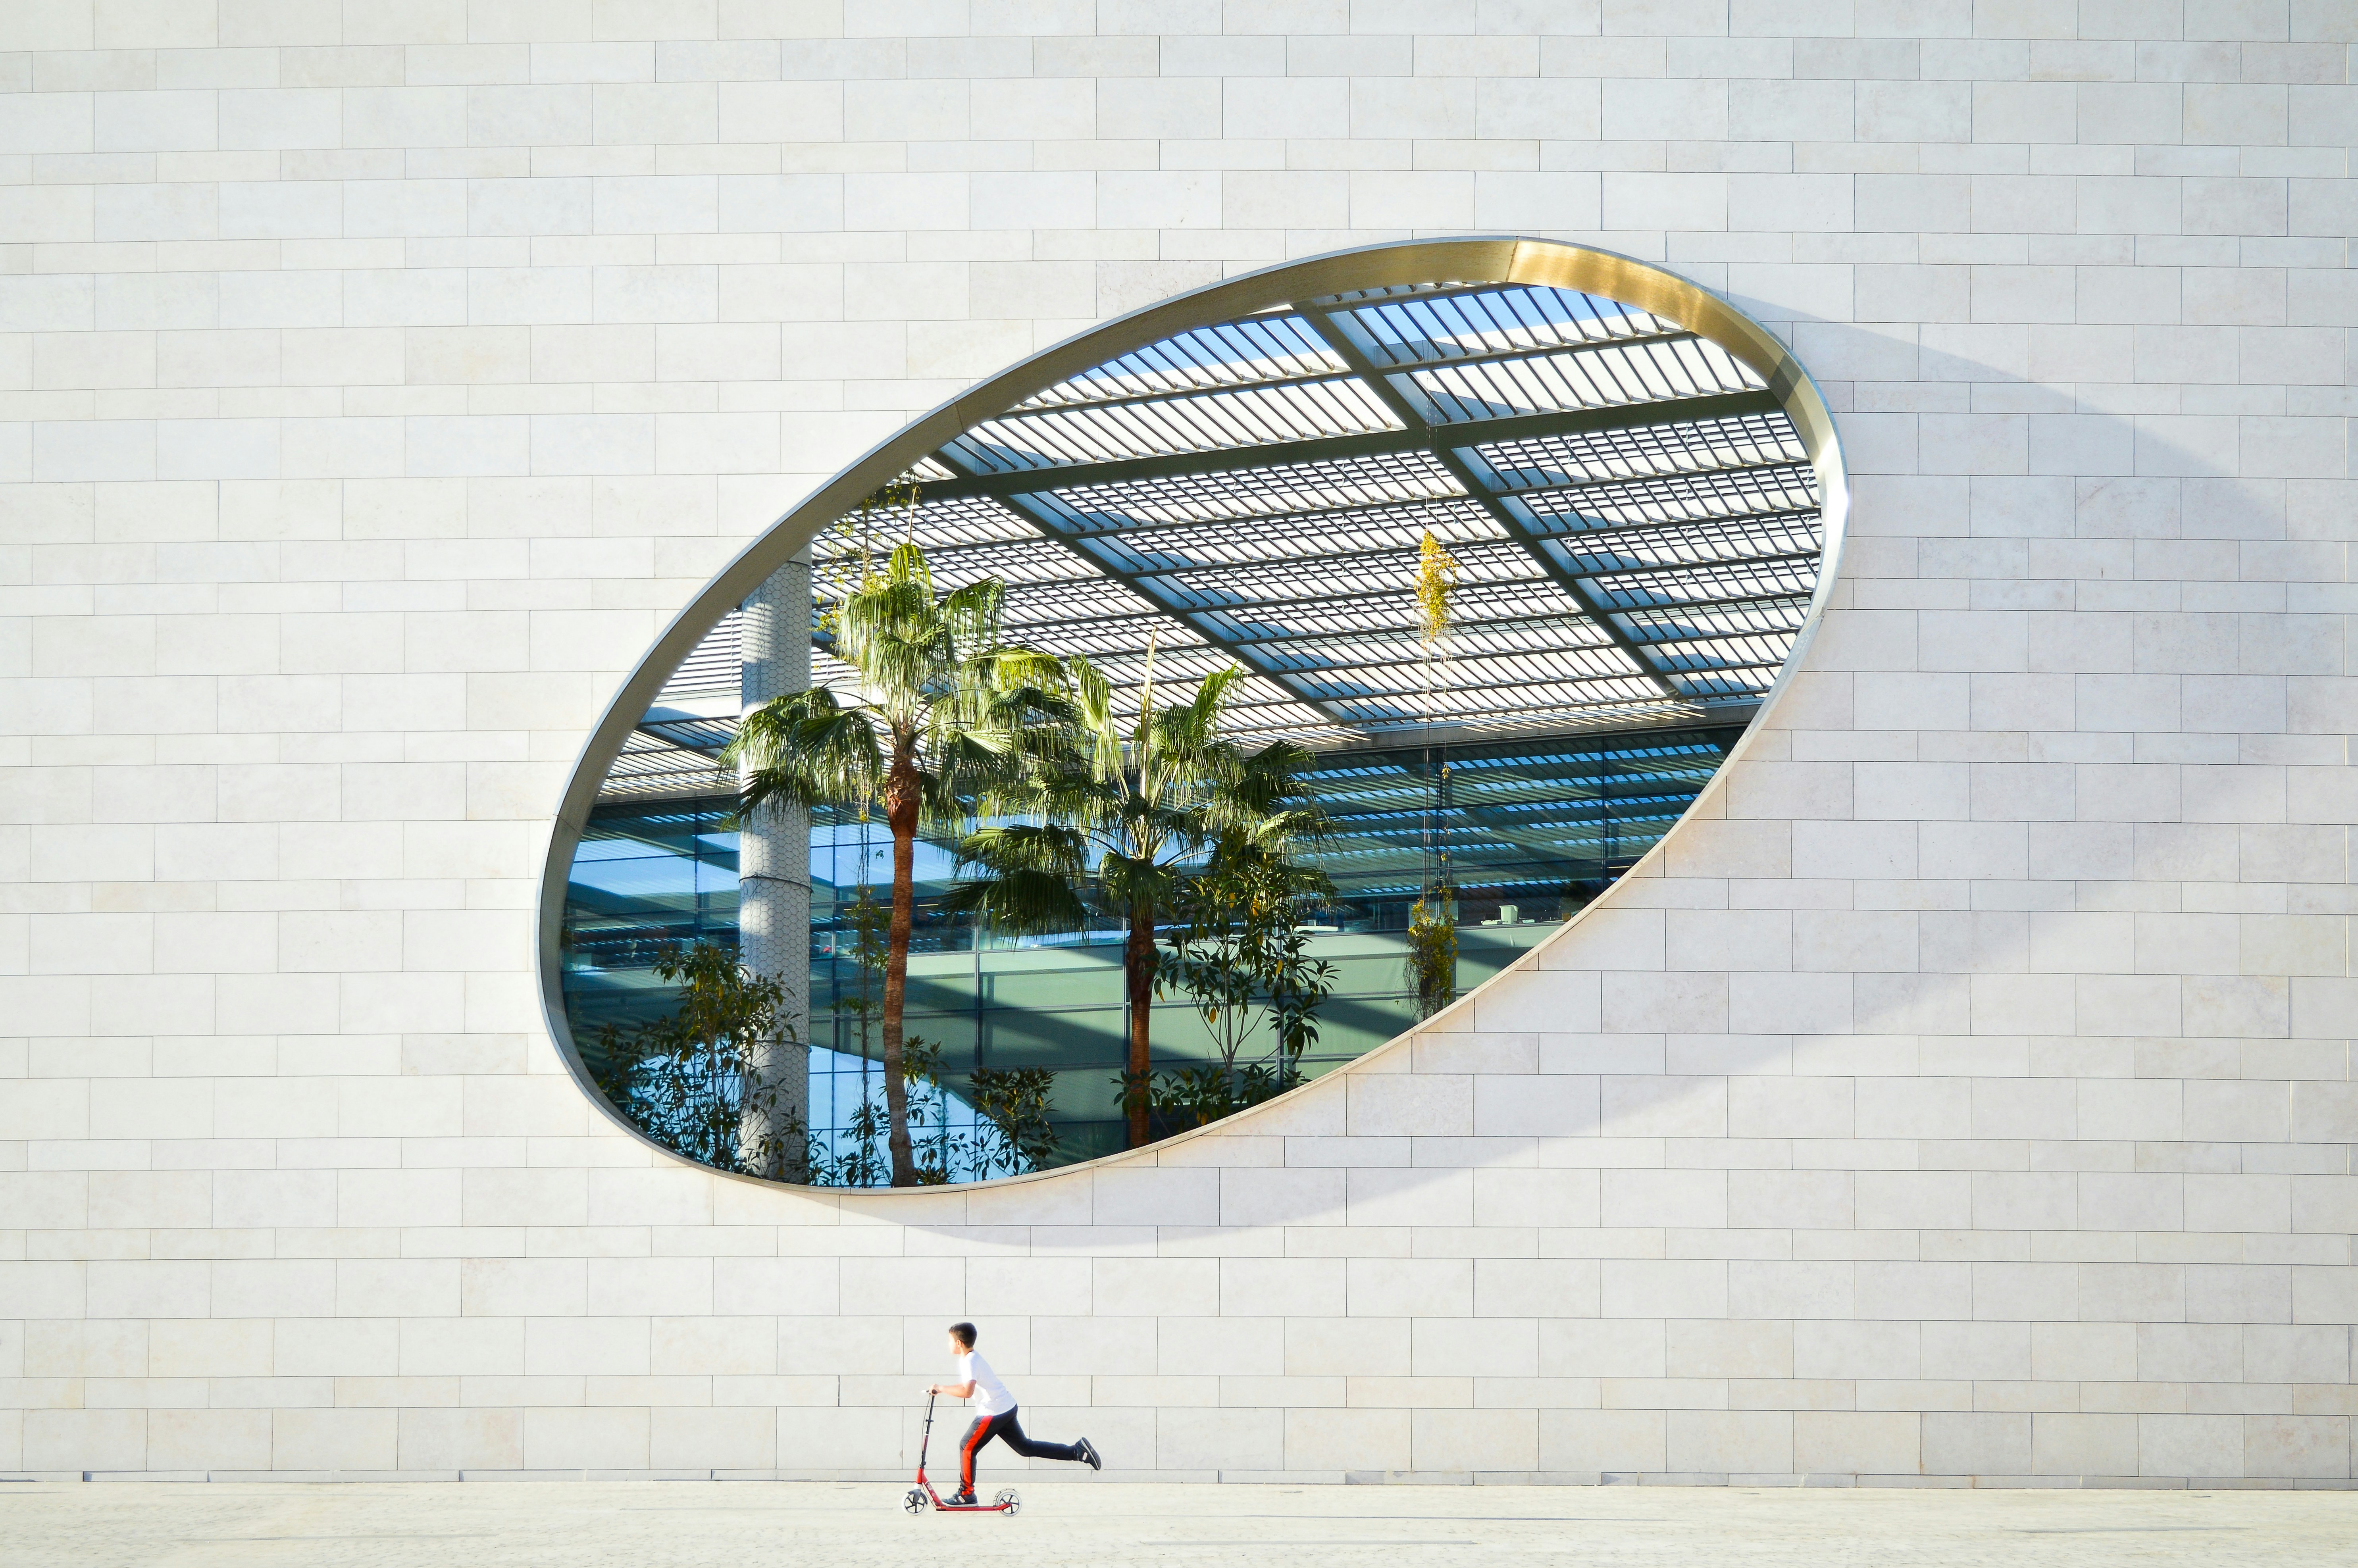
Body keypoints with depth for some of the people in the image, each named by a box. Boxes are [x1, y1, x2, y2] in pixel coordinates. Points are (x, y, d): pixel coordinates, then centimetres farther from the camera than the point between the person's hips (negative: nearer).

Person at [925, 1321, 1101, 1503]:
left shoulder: (969, 1362, -17)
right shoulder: (972, 1358, 15)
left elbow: (967, 1391, -32)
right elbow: (967, 1386, 27)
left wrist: (941, 1388, -23)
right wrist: (942, 1389, 16)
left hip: (993, 1413, -10)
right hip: (1007, 1408, 10)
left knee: (967, 1447, -1)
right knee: (1025, 1447, 13)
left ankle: (966, 1494, 6)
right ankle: (1078, 1451, 10)